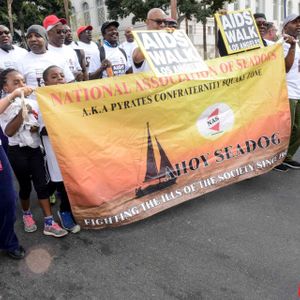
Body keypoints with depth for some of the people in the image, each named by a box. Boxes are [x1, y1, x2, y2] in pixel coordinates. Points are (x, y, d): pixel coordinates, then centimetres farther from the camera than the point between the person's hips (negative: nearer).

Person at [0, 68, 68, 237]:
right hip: (18, 151, -3)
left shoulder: (33, 102, 4)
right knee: (25, 185, 10)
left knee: (41, 184, 1)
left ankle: (49, 223, 6)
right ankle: (27, 214, 36)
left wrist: (37, 128, -11)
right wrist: (22, 111, -24)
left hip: (35, 148, 3)